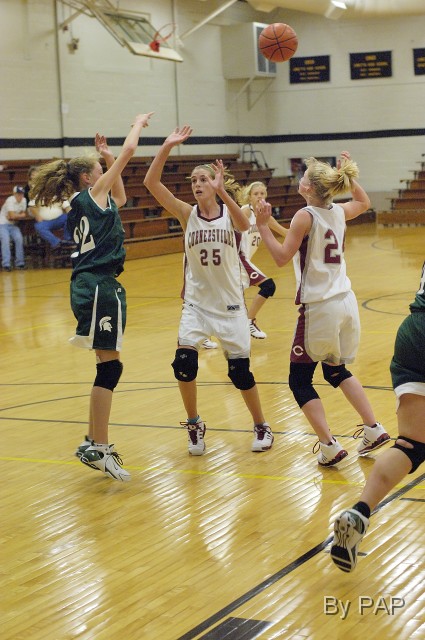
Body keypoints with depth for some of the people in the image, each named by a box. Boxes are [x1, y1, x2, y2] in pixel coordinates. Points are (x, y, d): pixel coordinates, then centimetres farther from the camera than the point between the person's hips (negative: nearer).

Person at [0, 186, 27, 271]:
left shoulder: (23, 200, 0)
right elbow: (12, 216, -24)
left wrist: (15, 216, -13)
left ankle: (20, 263, -8)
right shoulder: (10, 200, -20)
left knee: (19, 239, -15)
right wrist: (21, 215, -8)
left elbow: (23, 215, 3)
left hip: (12, 225, 6)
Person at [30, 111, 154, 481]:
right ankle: (99, 449, -8)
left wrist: (108, 159, 29)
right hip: (101, 287, -10)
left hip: (87, 285, 10)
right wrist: (138, 124, 14)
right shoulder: (92, 193, -3)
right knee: (110, 368, -9)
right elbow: (129, 151, -3)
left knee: (107, 367, 13)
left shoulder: (81, 204, 19)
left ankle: (93, 444, 18)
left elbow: (120, 200, 35)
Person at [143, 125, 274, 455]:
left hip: (230, 303, -1)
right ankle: (194, 425, 7)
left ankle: (262, 426, 24)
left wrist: (222, 191, -42)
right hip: (196, 302, 1)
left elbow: (244, 224, -30)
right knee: (184, 362, -16)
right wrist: (167, 147, -25)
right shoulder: (188, 214, -4)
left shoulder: (229, 212, -5)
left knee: (240, 370, 1)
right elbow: (151, 183, -15)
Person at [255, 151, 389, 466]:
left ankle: (330, 446, -5)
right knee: (336, 370, 24)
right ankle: (374, 429, 20)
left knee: (300, 380, 3)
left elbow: (282, 257, -14)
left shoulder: (305, 216, -14)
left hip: (320, 307, -7)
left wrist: (263, 226, -12)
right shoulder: (338, 212, 6)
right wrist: (348, 175, 24)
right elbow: (364, 202, 28)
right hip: (346, 302, 7)